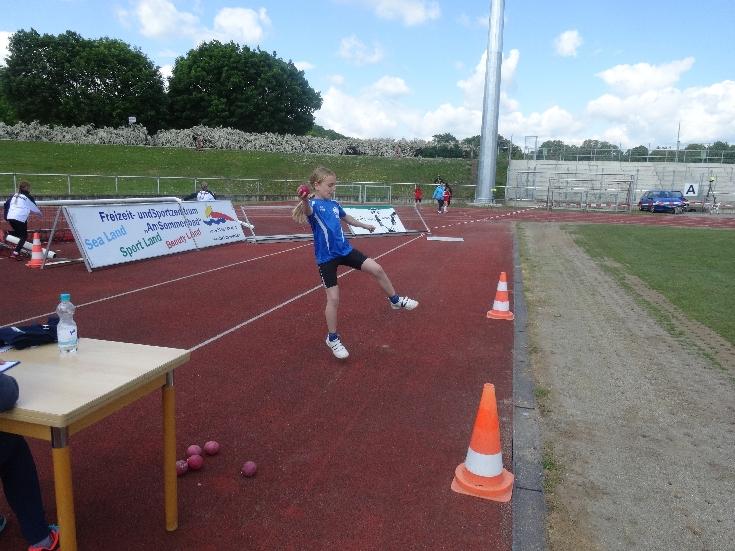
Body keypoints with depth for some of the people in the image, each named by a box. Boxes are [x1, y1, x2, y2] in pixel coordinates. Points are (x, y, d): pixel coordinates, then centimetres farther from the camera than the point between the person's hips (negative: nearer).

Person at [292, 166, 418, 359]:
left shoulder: (334, 204, 7)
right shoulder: (313, 204, -15)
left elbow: (347, 218, 28)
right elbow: (307, 210, -42)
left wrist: (365, 225, 44)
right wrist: (304, 200, -66)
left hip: (345, 250, 6)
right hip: (326, 258, -6)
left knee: (377, 269, 1)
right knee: (333, 298, -3)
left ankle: (395, 301, 24)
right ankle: (332, 338, 16)